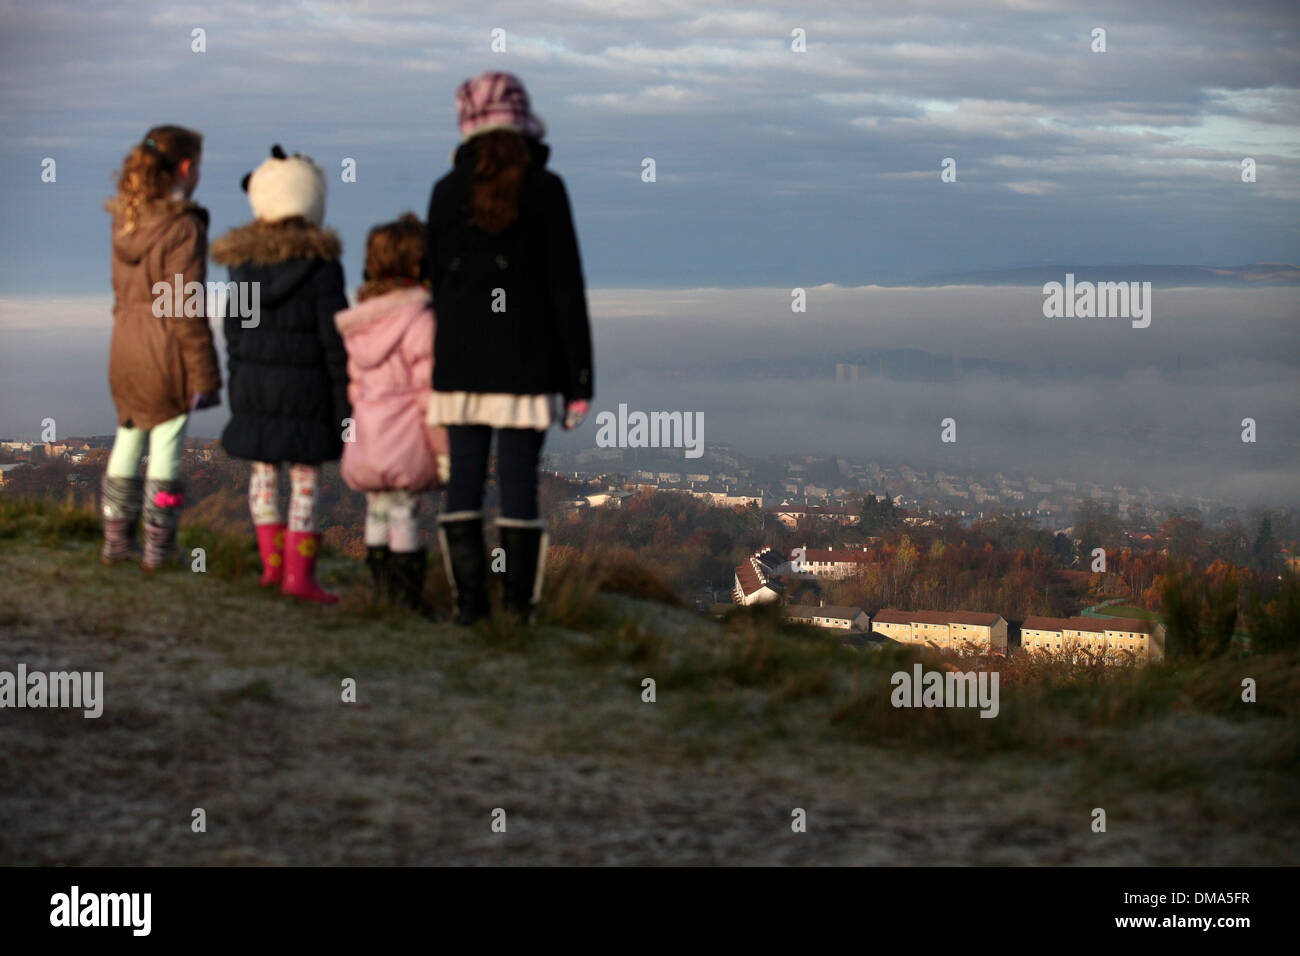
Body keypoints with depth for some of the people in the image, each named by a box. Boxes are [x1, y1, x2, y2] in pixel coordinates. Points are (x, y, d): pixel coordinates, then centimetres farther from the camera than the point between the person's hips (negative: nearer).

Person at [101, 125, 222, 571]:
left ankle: (117, 540, 24)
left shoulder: (125, 220, 4)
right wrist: (204, 374, -12)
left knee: (127, 442, 17)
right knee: (166, 448, 3)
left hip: (124, 349, 7)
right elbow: (185, 308, -18)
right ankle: (158, 547, 9)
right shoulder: (184, 227, -17)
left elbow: (123, 291, 11)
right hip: (166, 351, -7)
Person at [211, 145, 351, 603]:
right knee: (305, 476, 0)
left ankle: (272, 560, 16)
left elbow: (235, 329, 10)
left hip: (253, 380, 5)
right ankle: (298, 571, 0)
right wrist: (344, 398, -3)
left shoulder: (245, 263, 4)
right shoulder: (321, 268, -11)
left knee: (263, 469, 15)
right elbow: (334, 339, -9)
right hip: (305, 385, -5)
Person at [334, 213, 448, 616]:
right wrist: (444, 448, -9)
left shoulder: (356, 322, 8)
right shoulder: (420, 321, -14)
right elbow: (428, 391, -14)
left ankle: (383, 593, 19)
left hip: (365, 442, 6)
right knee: (404, 515, -2)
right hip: (406, 442, -6)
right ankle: (406, 598, 1)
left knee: (377, 513, 13)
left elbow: (351, 385, 12)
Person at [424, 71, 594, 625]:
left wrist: (440, 362, 14)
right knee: (518, 481, -1)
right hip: (527, 361, -2)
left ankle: (469, 601, 4)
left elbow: (436, 281, 7)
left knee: (464, 478, 5)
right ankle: (519, 606, -1)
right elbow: (565, 287, -4)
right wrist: (578, 376, -1)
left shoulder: (448, 191, 3)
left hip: (460, 360, 2)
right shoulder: (545, 189, -4)